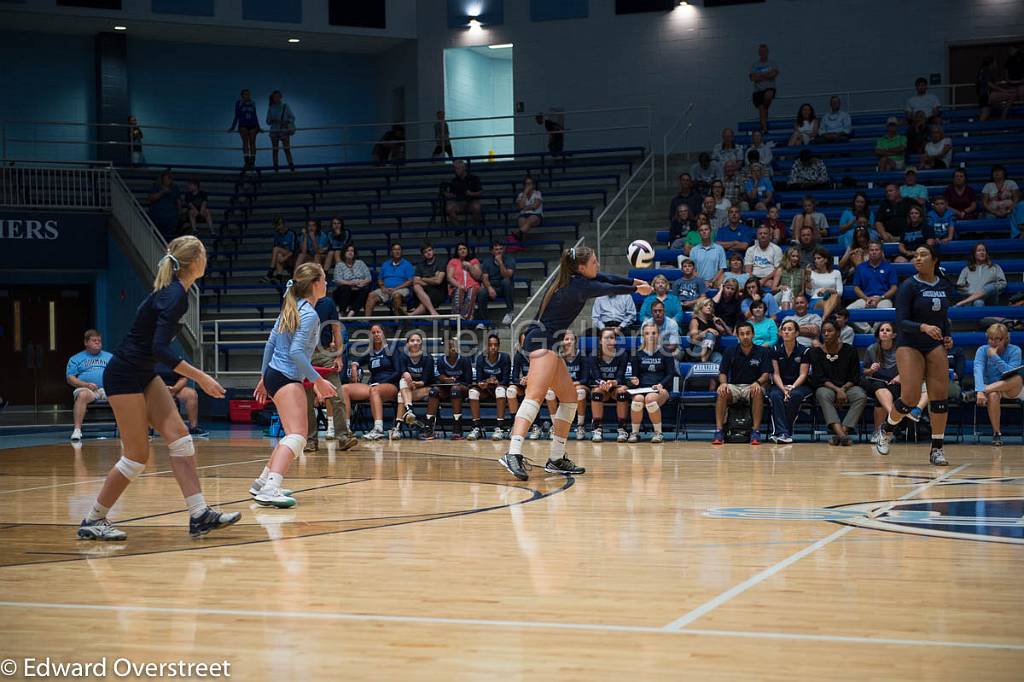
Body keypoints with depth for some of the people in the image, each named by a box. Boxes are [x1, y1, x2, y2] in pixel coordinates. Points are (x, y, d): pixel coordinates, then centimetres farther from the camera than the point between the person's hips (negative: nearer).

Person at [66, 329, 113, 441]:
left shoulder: (109, 357, 25)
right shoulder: (76, 359, 17)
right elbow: (70, 378, 7)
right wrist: (86, 384, -11)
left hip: (108, 389, 2)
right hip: (86, 389, -2)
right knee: (82, 395, -38)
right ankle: (77, 429, -40)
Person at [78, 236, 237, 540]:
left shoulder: (173, 291, 7)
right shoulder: (174, 295, -21)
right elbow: (161, 348, -29)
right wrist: (200, 377, -28)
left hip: (144, 375, 9)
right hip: (124, 377, -9)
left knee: (179, 435, -1)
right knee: (137, 455, -4)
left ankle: (199, 515, -5)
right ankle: (92, 521, 8)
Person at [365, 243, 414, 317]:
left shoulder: (407, 265, 7)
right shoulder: (385, 265, 22)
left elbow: (410, 281, -2)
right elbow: (380, 279, 20)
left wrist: (395, 288, -12)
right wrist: (383, 287, -3)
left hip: (401, 289, -4)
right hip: (386, 289, 4)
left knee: (396, 295, -39)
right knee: (372, 295, -23)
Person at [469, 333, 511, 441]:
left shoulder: (505, 357, -11)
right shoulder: (480, 358, -5)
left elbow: (505, 381, -14)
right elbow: (478, 380, -7)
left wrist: (497, 383, -34)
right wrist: (482, 384, -31)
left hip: (500, 386, -2)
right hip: (486, 389, 3)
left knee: (500, 389, -37)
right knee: (473, 392, -28)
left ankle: (499, 428, -40)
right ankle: (477, 428, -25)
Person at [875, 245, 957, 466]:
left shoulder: (945, 287, 7)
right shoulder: (909, 286, -9)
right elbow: (901, 321, -15)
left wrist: (948, 336, 4)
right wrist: (923, 327, -31)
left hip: (935, 346, 4)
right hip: (909, 345, -4)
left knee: (939, 396, -6)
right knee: (910, 397, -15)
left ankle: (937, 449, 4)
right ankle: (886, 430, 14)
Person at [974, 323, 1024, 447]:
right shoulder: (982, 350, -7)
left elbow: (1012, 373, -22)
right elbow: (978, 370, -24)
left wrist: (995, 357, -23)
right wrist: (980, 391, -41)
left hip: (1012, 391, 0)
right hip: (991, 388, 0)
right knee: (993, 396, -38)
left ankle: (972, 394, -37)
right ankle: (996, 433, -22)